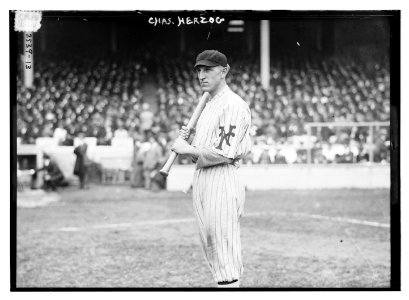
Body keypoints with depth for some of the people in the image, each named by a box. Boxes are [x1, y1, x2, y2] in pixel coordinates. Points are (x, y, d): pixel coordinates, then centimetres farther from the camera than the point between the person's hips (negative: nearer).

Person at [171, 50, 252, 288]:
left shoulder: (233, 105, -11)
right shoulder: (208, 106, 20)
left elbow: (224, 153, -20)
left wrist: (189, 150, -10)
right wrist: (187, 141, 5)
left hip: (222, 182, -10)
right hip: (201, 180, 10)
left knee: (225, 255, -9)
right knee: (211, 248, 14)